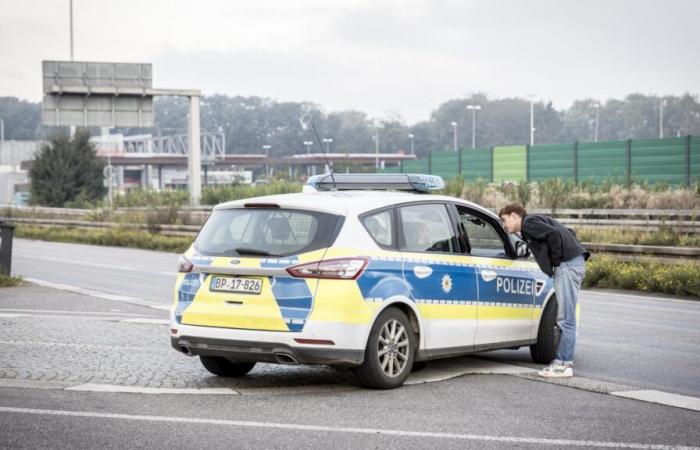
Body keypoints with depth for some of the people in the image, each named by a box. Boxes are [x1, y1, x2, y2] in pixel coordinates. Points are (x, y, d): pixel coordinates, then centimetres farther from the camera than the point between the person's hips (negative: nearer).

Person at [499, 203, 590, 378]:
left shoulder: (528, 223, -2)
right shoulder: (536, 222, 26)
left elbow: (554, 234, -18)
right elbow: (568, 233, 27)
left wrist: (556, 261, -10)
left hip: (567, 264, -10)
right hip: (574, 263, 10)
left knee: (565, 319, -9)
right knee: (564, 318, 12)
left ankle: (565, 364, -9)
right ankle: (560, 361, 16)